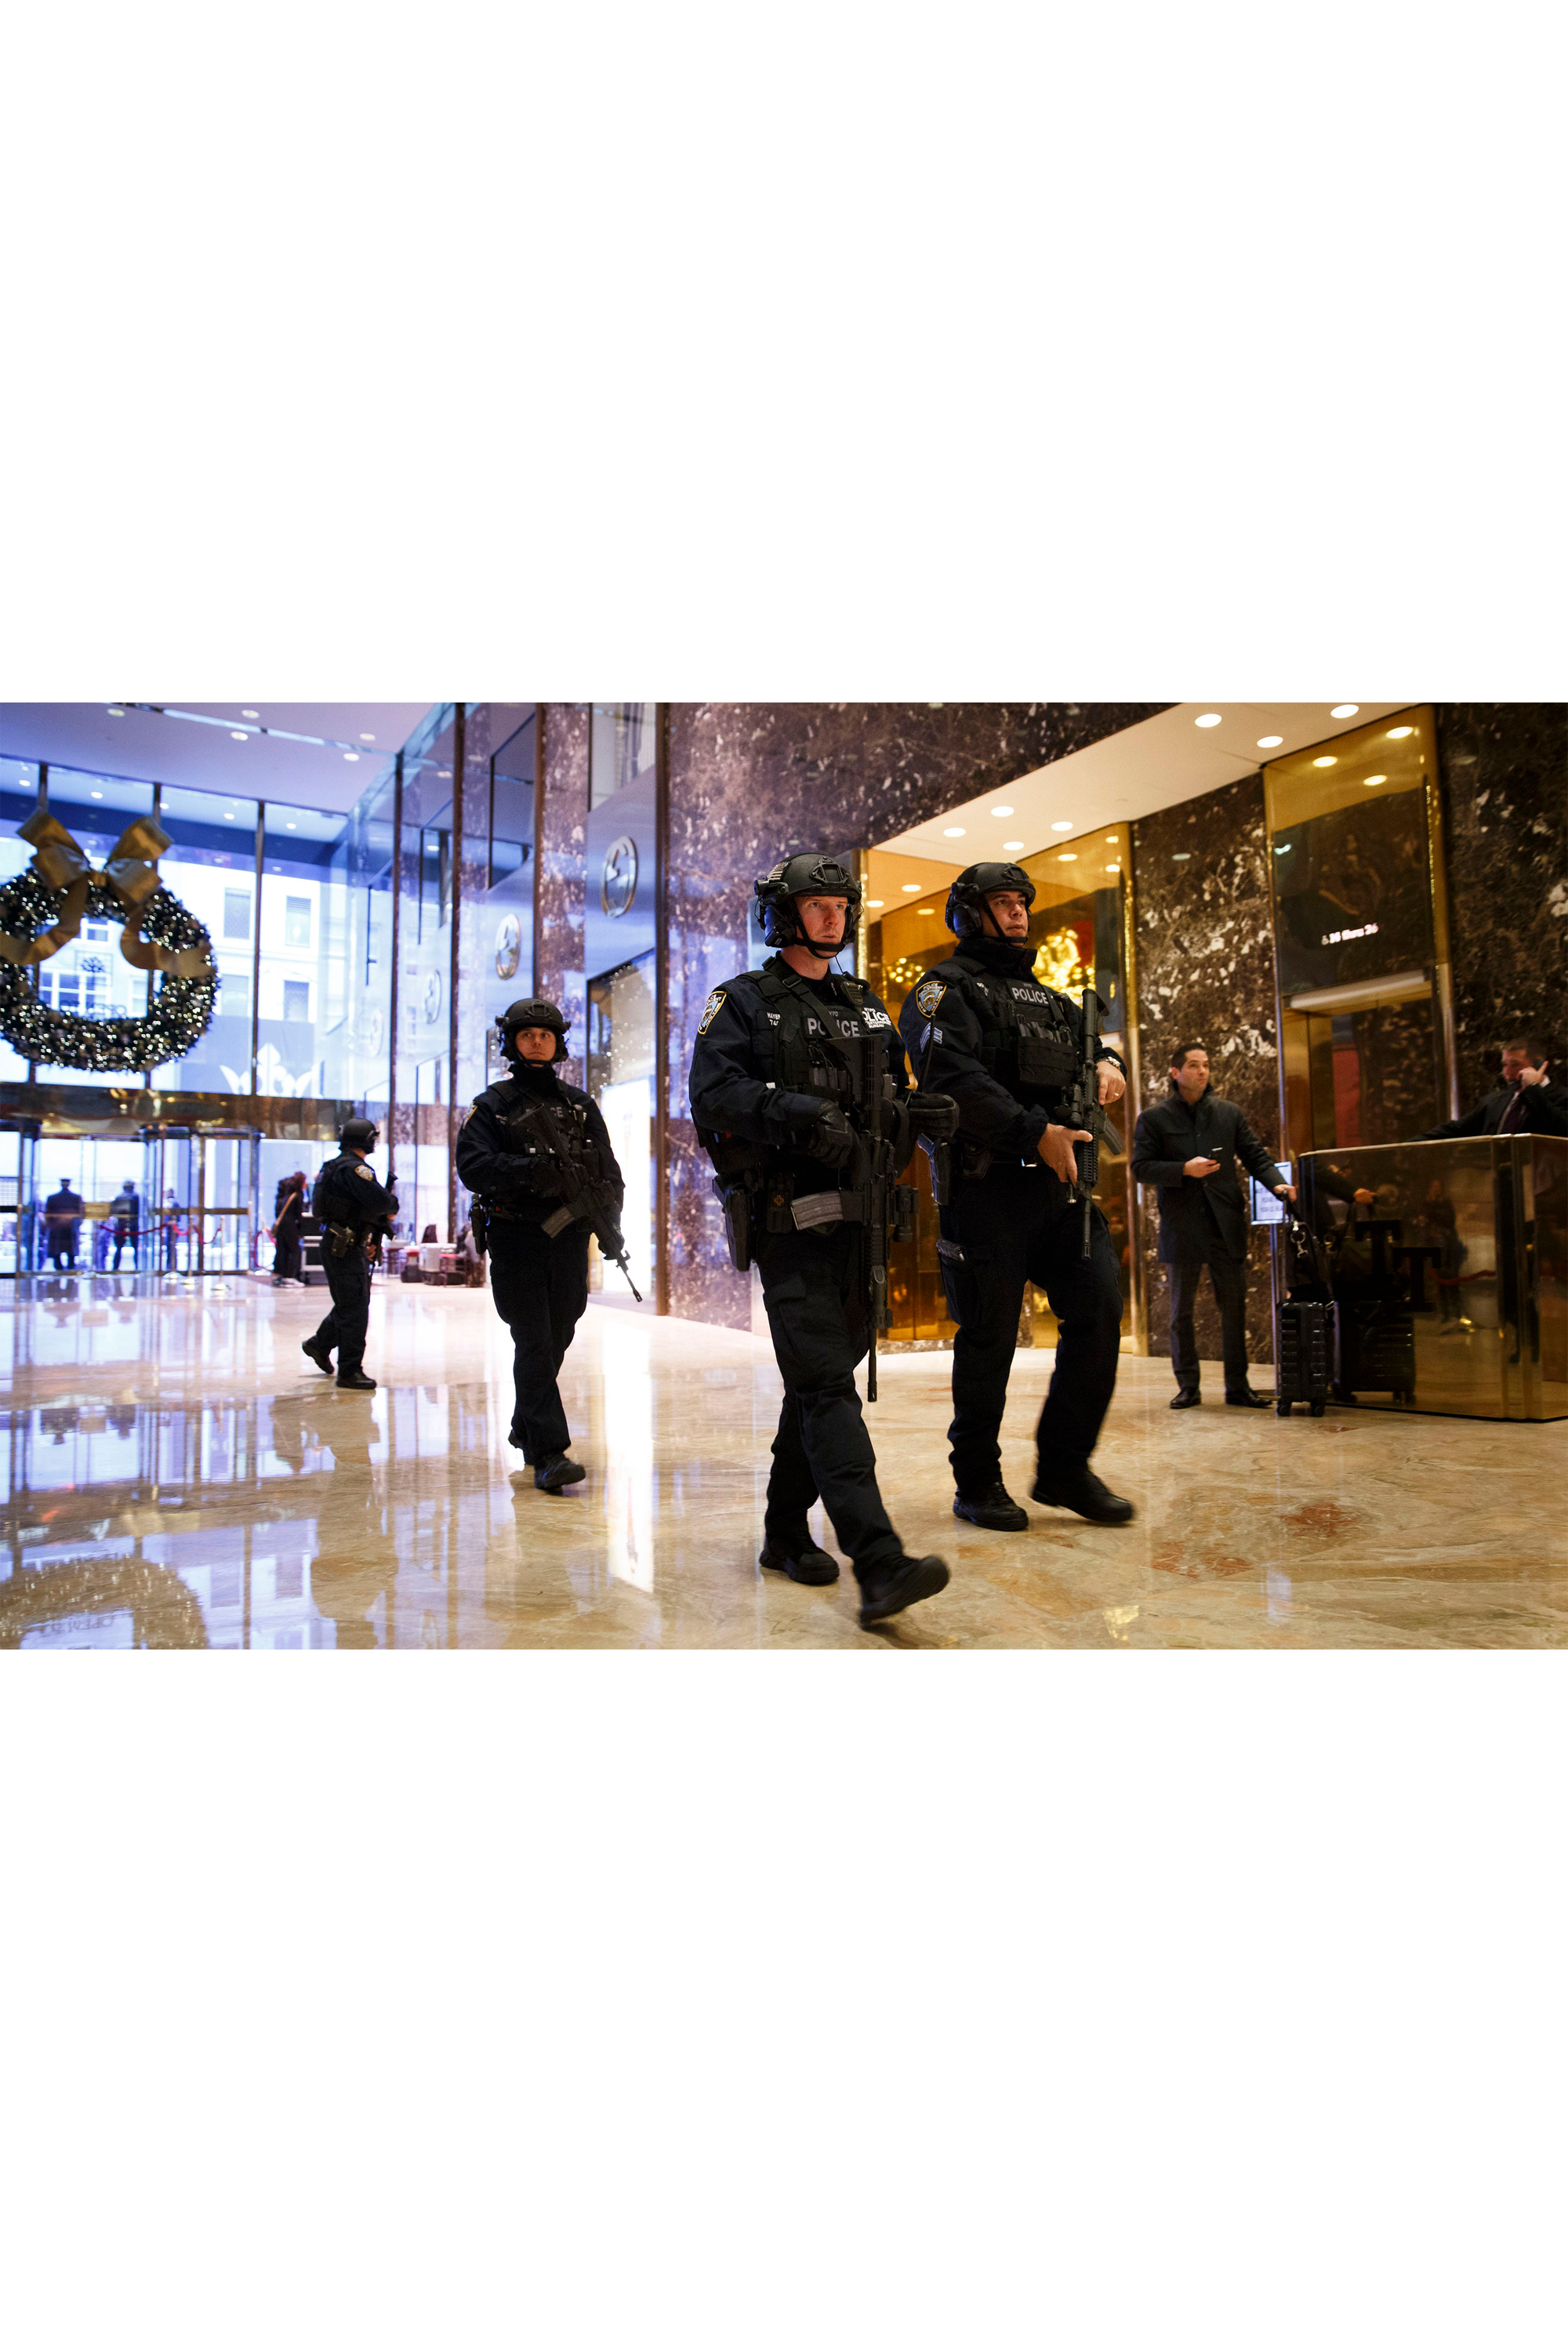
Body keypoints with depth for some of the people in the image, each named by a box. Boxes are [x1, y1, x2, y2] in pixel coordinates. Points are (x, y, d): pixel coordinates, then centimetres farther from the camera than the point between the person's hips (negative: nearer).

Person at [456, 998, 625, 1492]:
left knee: (557, 1338, 11)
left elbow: (608, 1171, 10)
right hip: (516, 1236, -4)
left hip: (569, 1238, 4)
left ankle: (525, 1429, 31)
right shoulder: (493, 1105, 4)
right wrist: (530, 1170, -25)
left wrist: (610, 1225, -5)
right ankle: (548, 1453, -10)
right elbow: (472, 1166, -10)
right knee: (534, 1341, -10)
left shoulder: (580, 1105, 14)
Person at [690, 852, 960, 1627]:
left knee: (820, 1379, 13)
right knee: (827, 1385, -13)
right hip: (790, 1220, -7)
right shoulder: (744, 1002, 2)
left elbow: (894, 1095, 22)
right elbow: (713, 1091, -12)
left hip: (856, 1219, 7)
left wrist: (924, 1114, -1)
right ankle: (879, 1565, -18)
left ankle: (786, 1530, 28)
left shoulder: (866, 1007, 21)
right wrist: (796, 1114, -28)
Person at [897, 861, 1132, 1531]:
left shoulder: (1046, 997, 24)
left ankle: (1064, 1468, 10)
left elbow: (1092, 1035, 31)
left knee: (1099, 1305, -3)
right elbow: (956, 1081, -15)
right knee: (988, 1338, 0)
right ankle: (977, 1485, 15)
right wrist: (1036, 1134, -20)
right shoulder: (945, 990, 0)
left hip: (1060, 1182, 7)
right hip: (986, 1188, -7)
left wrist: (1107, 1062, 5)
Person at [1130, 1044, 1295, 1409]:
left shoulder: (1229, 1113, 12)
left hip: (1226, 1226, 2)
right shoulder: (1154, 1119, 3)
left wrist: (1277, 1183, -8)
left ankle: (1238, 1386, 13)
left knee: (1234, 1309, 3)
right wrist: (1185, 1170, -16)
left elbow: (1255, 1156, 10)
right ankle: (1188, 1386, 15)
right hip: (1181, 1227, -2)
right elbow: (1141, 1168, -3)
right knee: (1182, 1310, 5)